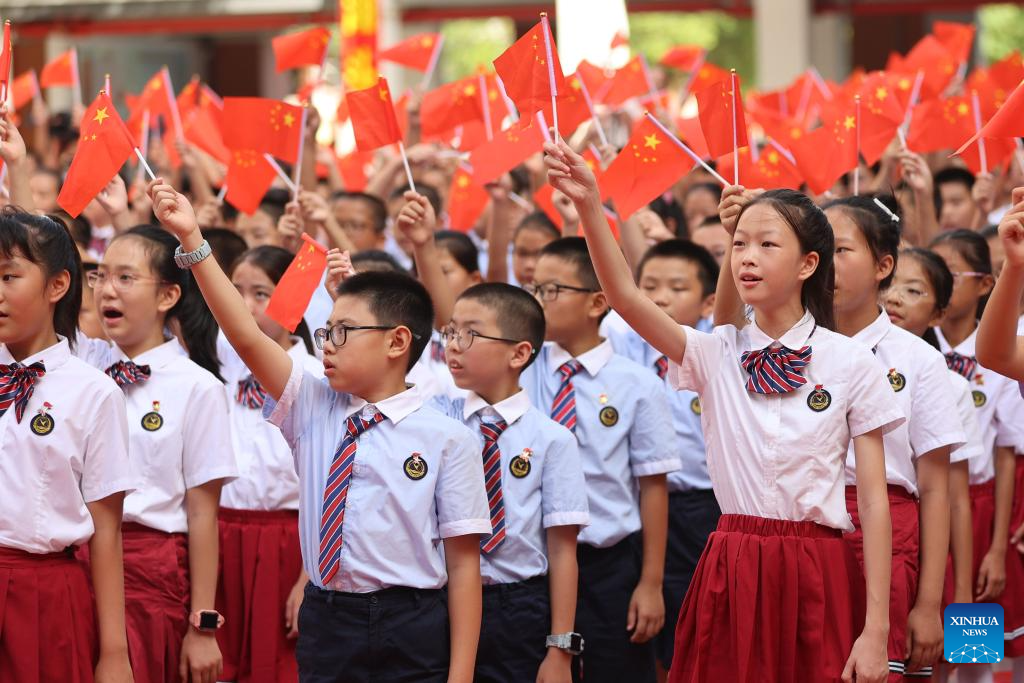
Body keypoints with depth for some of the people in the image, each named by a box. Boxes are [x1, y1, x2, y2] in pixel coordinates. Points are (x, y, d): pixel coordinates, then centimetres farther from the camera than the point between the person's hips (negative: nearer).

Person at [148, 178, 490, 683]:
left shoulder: (446, 439, -4)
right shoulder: (313, 409, 7)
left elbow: (463, 563, -5)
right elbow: (246, 337, -4)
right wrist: (191, 240, -12)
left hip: (413, 635, -4)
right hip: (325, 623, 4)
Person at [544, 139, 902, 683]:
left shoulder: (849, 363, -2)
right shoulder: (716, 355, 4)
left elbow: (874, 499, -3)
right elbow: (627, 299, -12)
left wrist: (876, 629, -9)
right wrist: (589, 207, -27)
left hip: (818, 576, -2)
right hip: (730, 572, 2)